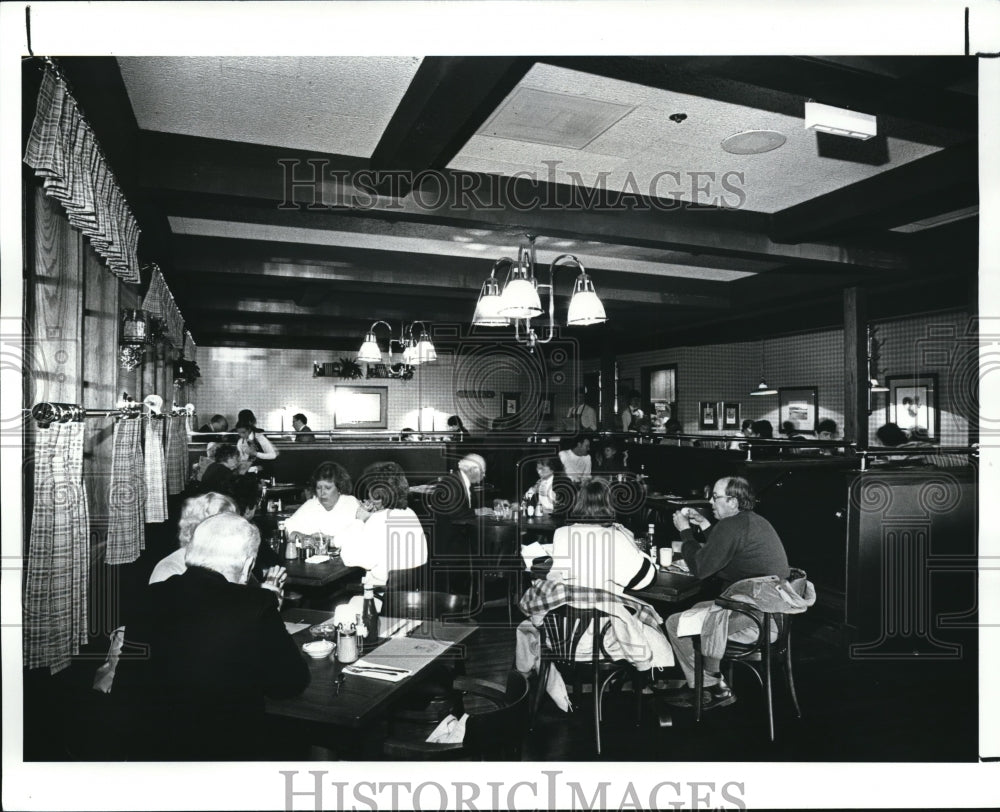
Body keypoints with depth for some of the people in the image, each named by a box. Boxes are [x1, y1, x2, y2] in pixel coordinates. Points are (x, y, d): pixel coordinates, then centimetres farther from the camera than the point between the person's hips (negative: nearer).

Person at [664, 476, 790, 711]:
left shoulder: (730, 526, -18)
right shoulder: (756, 522, 14)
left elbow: (699, 568, -14)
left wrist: (685, 530, -3)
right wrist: (704, 525, 18)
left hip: (755, 622, -11)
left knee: (675, 624, -3)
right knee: (700, 609, 27)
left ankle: (715, 690, 11)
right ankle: (712, 680, 27)